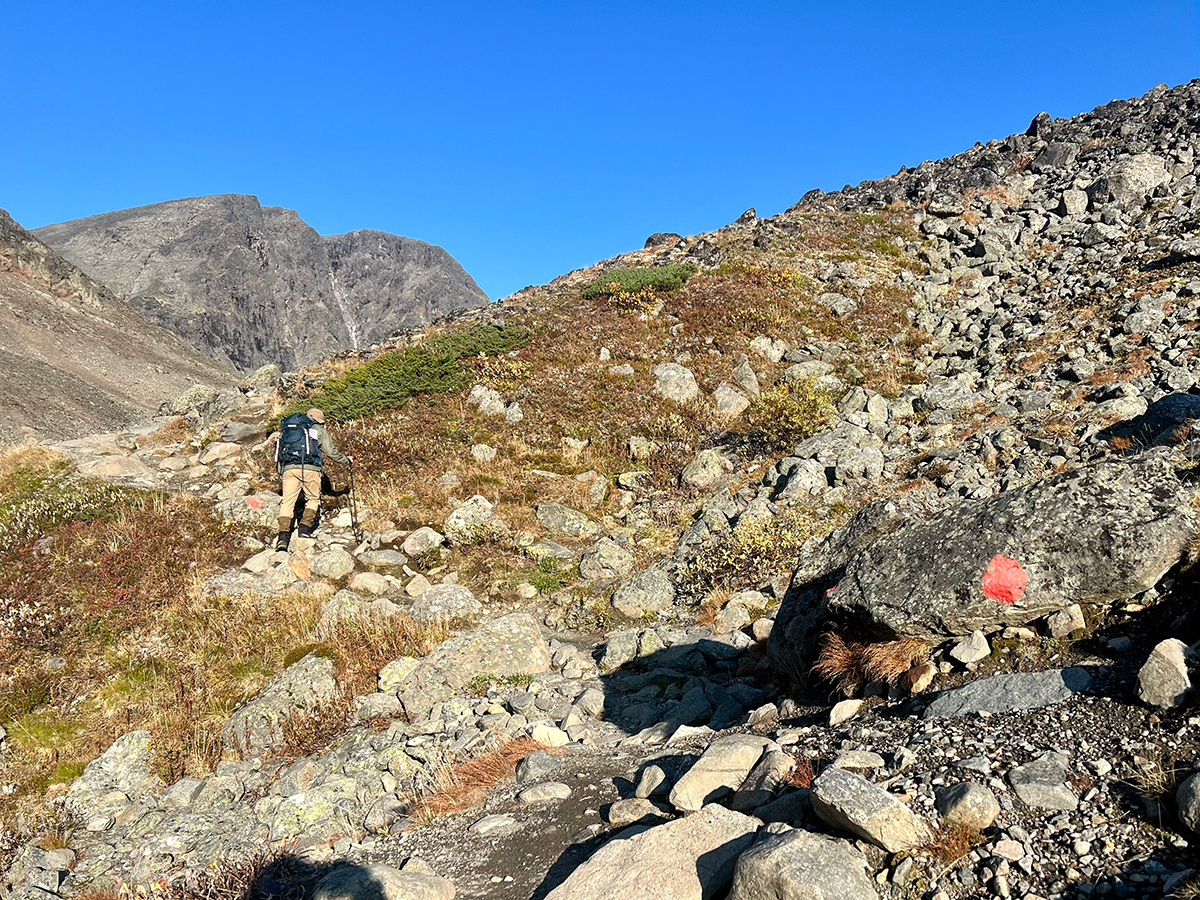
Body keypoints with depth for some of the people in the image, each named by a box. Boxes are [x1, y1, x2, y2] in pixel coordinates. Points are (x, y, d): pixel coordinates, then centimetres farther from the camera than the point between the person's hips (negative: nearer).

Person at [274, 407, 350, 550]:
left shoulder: (286, 429, 27)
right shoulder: (318, 430, 13)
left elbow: (279, 454, 24)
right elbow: (331, 451, 12)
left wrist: (281, 476, 27)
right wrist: (346, 460, 28)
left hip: (288, 468, 4)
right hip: (309, 468, -4)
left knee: (287, 502, 2)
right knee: (313, 499, 14)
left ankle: (283, 536, -10)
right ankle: (304, 528, 2)